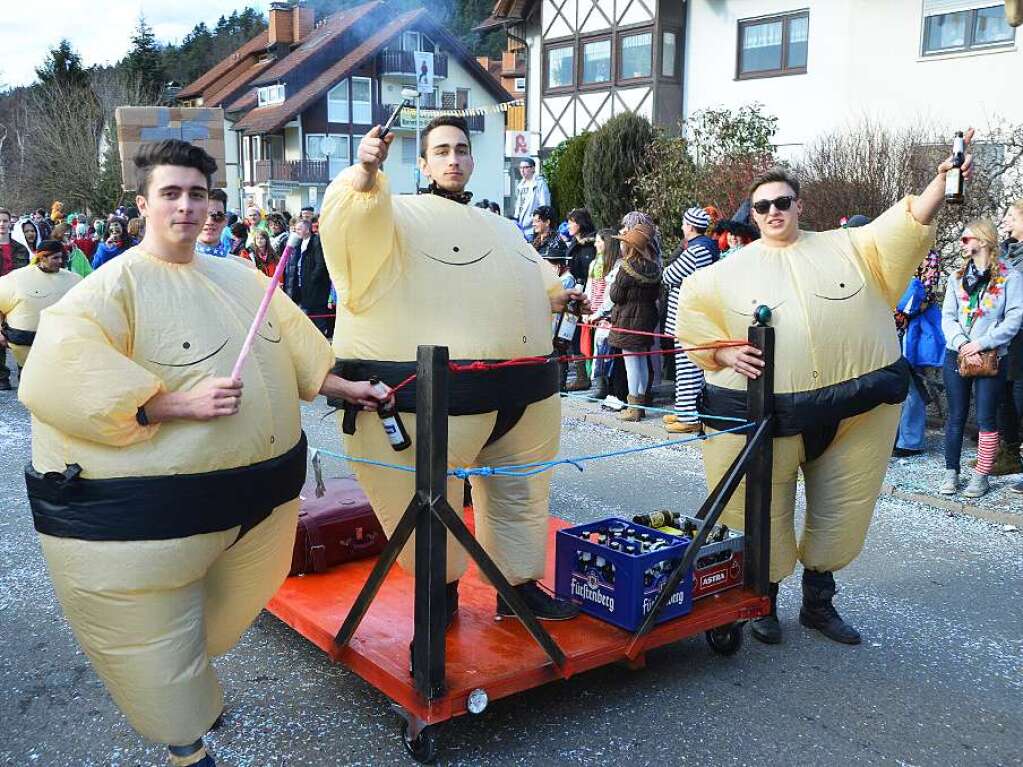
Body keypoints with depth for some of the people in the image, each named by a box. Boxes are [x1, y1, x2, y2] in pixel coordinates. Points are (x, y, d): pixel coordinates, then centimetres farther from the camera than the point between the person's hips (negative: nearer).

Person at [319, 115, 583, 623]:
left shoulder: (503, 229, 23)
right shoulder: (401, 215, 0)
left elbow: (535, 288, 36)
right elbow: (356, 217, -22)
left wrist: (560, 295, 19)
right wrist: (366, 171, -39)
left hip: (524, 390, 7)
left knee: (519, 490, 16)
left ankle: (520, 586, 31)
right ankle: (440, 587, 23)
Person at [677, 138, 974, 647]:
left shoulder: (848, 248, 8)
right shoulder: (731, 270, 6)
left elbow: (910, 224, 2)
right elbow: (695, 319, 8)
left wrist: (943, 180, -12)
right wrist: (725, 353, -8)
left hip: (855, 408, 2)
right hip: (765, 412, -1)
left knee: (838, 514, 12)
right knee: (766, 515, 5)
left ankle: (818, 603, 32)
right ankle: (765, 604, 27)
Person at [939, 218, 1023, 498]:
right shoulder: (957, 277, 11)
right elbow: (947, 316, 4)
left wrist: (981, 343, -17)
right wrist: (961, 343, -13)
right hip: (957, 356, 4)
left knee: (986, 419, 2)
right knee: (956, 417, 7)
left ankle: (982, 476, 9)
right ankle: (951, 472, 14)